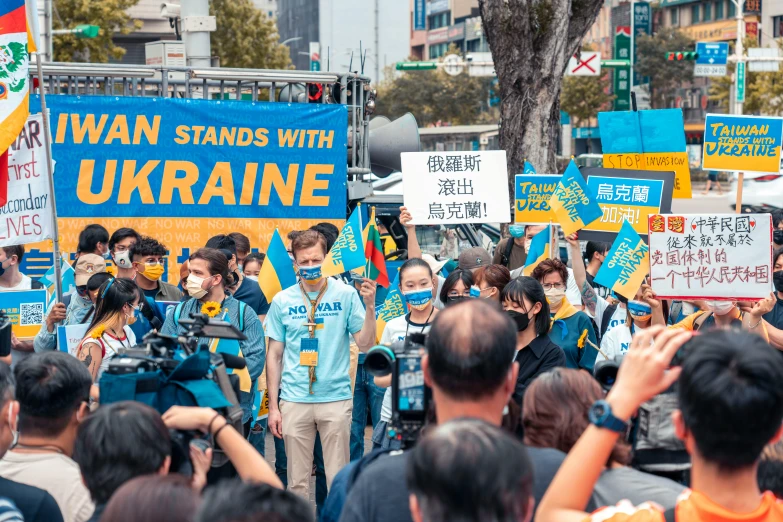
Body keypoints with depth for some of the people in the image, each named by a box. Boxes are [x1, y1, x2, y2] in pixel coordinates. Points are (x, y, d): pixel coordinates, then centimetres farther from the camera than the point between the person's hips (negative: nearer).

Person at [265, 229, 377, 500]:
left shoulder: (345, 294, -1)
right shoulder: (282, 301, 3)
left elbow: (365, 344, -1)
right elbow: (274, 355, 8)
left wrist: (370, 306, -16)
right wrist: (273, 406, 4)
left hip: (336, 398, -1)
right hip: (294, 401, 1)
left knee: (338, 478, 3)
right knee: (297, 480, 7)